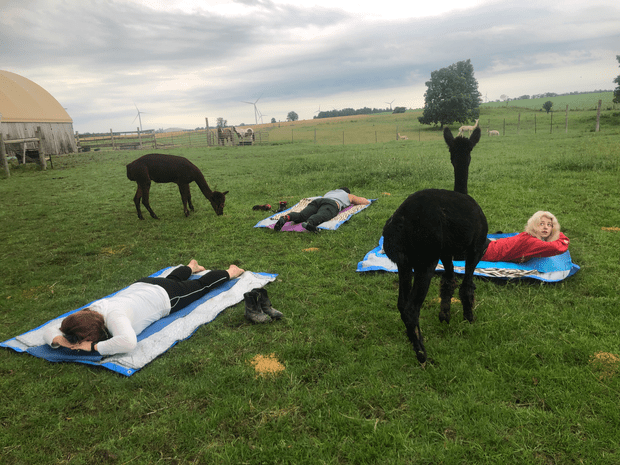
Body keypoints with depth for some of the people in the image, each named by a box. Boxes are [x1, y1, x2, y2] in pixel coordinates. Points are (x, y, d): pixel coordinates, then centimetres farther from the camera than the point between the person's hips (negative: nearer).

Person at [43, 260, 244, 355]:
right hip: (140, 286, 6)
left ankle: (230, 272, 48)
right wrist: (59, 340, -37)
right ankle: (191, 267, 69)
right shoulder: (88, 312, -26)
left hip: (165, 295, -6)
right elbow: (49, 331, -16)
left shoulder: (113, 316, -45)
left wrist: (94, 346, -52)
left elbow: (128, 342, -62)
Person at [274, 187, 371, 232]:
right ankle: (309, 222, -67)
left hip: (317, 201, 4)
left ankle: (286, 218, -52)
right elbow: (366, 201, 46)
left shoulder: (330, 192, 47)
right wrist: (354, 202, 65)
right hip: (331, 204, -4)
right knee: (320, 216, -34)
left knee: (301, 216, -21)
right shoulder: (349, 195, 39)